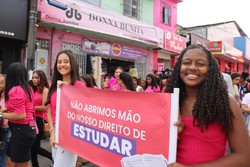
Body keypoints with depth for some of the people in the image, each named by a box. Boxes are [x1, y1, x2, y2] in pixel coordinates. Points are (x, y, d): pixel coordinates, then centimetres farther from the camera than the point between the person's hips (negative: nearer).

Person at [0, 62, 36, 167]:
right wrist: (9, 110, 15)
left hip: (21, 130, -9)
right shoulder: (28, 88, 7)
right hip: (28, 128, 9)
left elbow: (21, 115, -23)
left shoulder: (15, 90, -18)